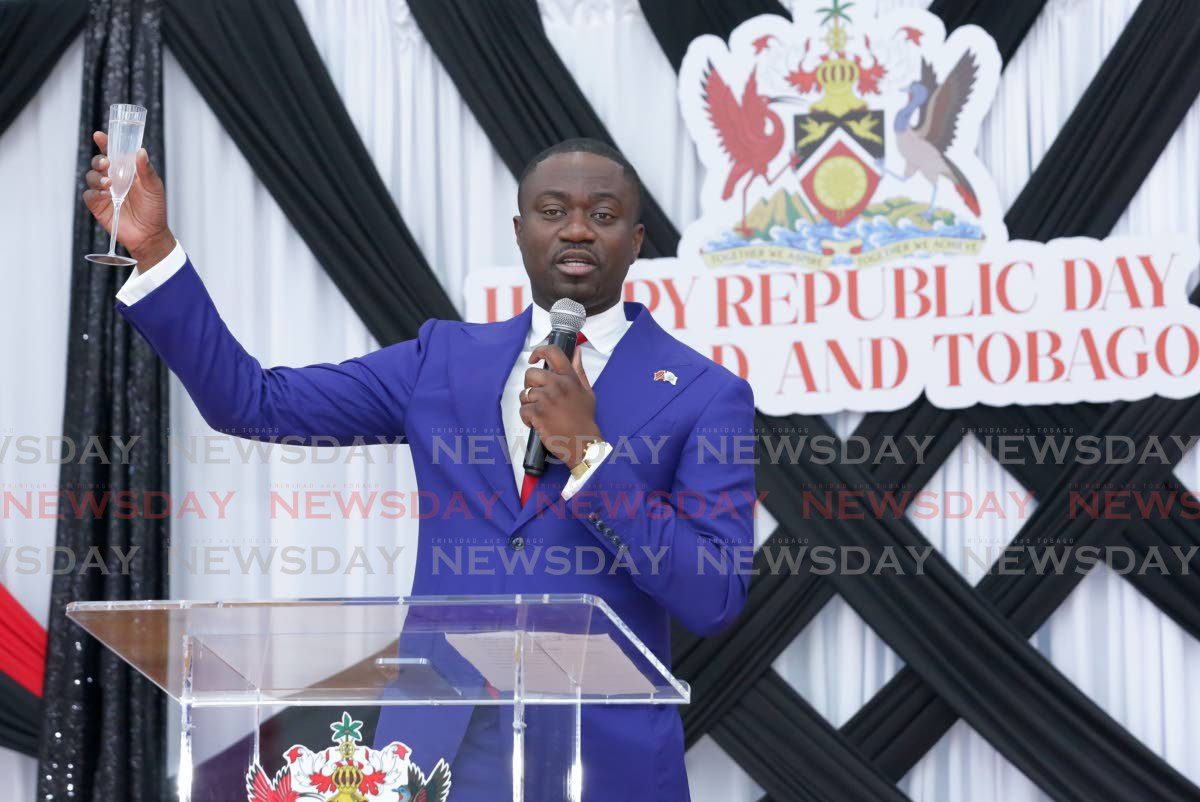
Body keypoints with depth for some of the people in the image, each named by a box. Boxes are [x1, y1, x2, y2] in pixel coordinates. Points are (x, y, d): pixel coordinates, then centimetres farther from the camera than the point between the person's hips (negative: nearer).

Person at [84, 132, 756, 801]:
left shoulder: (706, 394, -2)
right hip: (437, 748, 3)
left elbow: (716, 602, -11)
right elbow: (254, 403, 4)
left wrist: (590, 453, -18)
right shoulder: (445, 357, 9)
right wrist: (155, 248, -6)